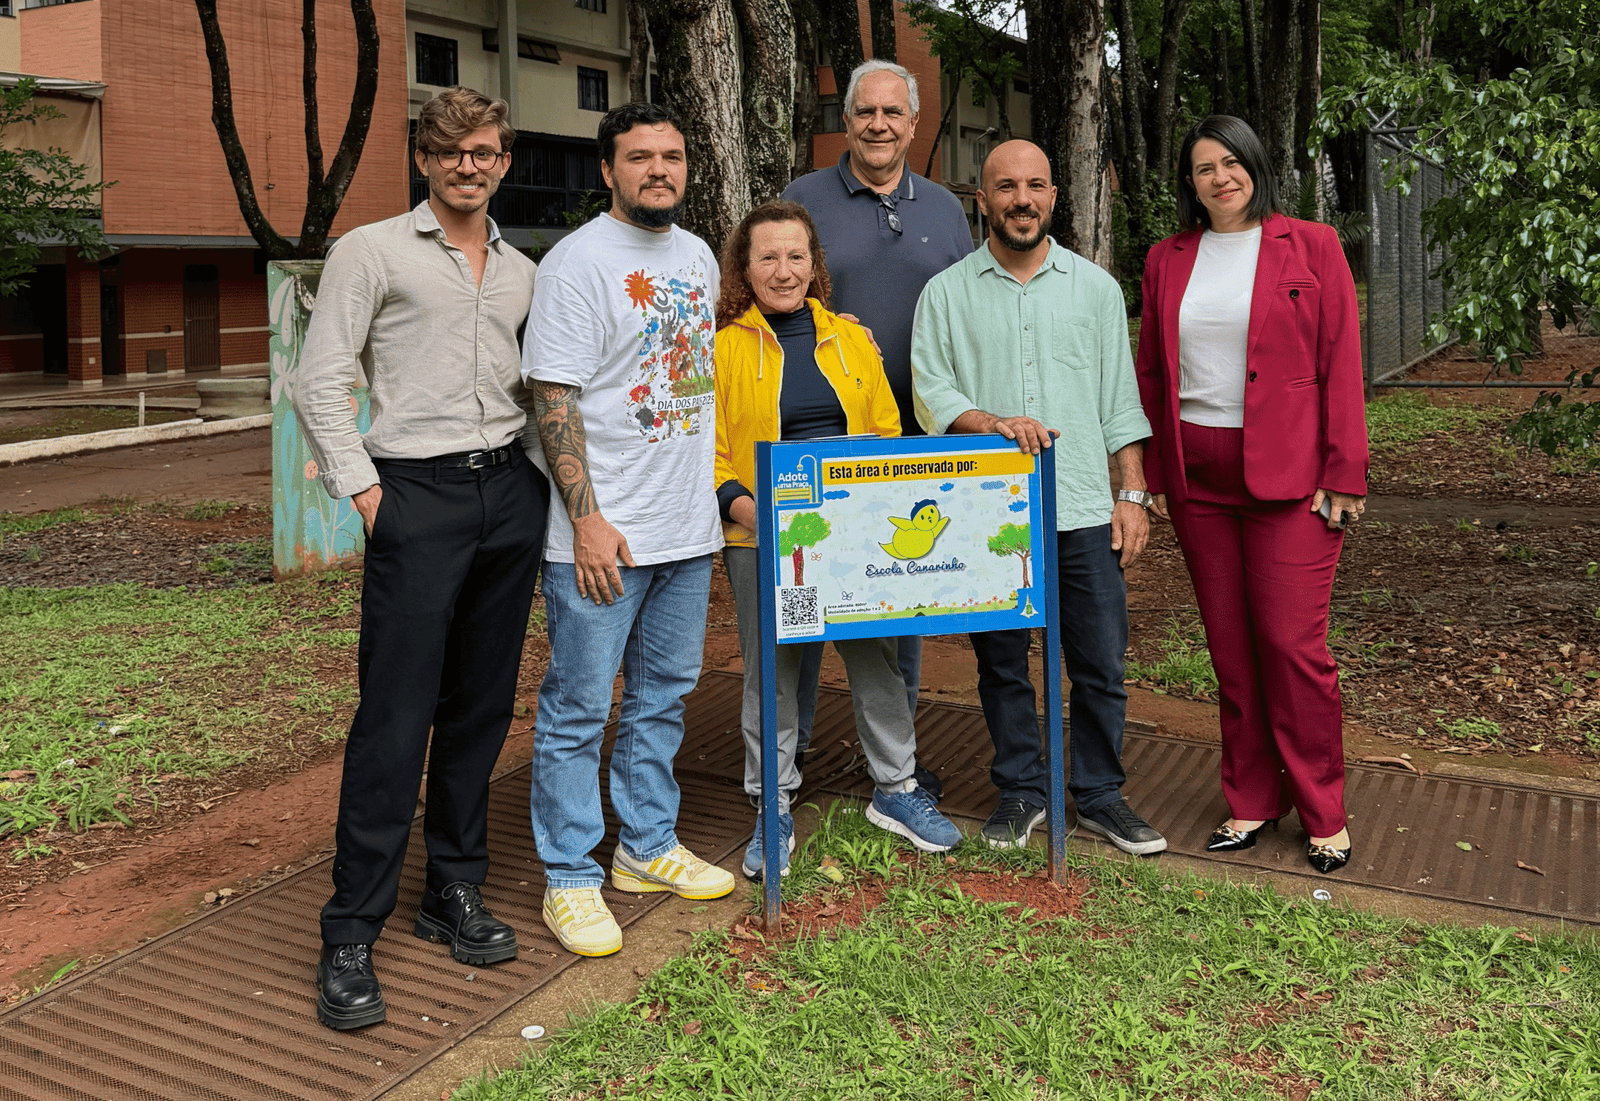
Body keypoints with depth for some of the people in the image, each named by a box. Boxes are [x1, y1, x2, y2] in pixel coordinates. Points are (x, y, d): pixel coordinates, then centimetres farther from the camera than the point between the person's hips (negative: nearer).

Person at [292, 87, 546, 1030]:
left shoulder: (523, 272, 17)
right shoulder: (372, 251, 3)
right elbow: (320, 380, -2)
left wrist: (541, 472, 10)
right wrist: (359, 487, -9)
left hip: (510, 492, 5)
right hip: (416, 493, -5)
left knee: (482, 705, 8)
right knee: (396, 715, -8)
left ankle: (456, 893, 22)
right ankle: (351, 935, 1)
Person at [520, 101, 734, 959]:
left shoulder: (698, 256, 13)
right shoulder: (578, 262, -10)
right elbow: (552, 398, -14)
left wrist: (720, 492, 18)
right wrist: (587, 517, -20)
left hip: (687, 529, 8)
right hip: (603, 534, -7)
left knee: (663, 698, 17)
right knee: (578, 710, 1)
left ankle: (647, 847, 32)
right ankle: (569, 877, 14)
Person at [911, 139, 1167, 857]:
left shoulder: (1096, 287, 11)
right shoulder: (946, 293, 7)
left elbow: (1120, 401, 10)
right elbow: (930, 392, -1)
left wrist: (1134, 494, 4)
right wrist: (997, 424, -18)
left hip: (1083, 510, 1)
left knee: (1101, 663, 4)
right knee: (1001, 664, 8)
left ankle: (1099, 796, 21)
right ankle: (1020, 791, 25)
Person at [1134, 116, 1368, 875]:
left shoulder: (1311, 248, 1)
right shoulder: (1168, 260, 11)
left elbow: (1341, 365, -2)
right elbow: (1151, 371, 12)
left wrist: (1344, 473, -8)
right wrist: (1154, 473, 7)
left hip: (1289, 474, -3)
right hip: (1198, 476, 4)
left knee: (1292, 641, -4)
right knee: (1229, 643, 9)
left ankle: (1323, 813, 12)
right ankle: (1251, 800, 21)